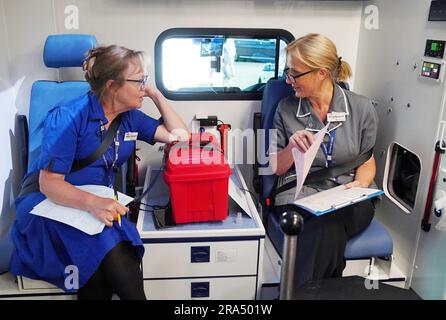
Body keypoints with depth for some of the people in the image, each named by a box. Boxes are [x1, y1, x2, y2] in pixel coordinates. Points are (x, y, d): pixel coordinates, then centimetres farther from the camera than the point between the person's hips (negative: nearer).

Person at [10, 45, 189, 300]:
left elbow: (180, 135, 12)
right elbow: (49, 183, -17)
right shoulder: (69, 116, -13)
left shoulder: (130, 117, 6)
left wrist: (156, 93, 4)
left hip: (99, 204, 4)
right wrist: (91, 202, -37)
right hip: (53, 203, -4)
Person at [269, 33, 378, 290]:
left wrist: (359, 185, -9)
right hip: (299, 195, 0)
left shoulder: (362, 108, 4)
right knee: (329, 233, -34)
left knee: (330, 225, -35)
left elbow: (367, 161, 13)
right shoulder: (286, 109, 5)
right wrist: (292, 147, -12)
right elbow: (276, 168, 9)